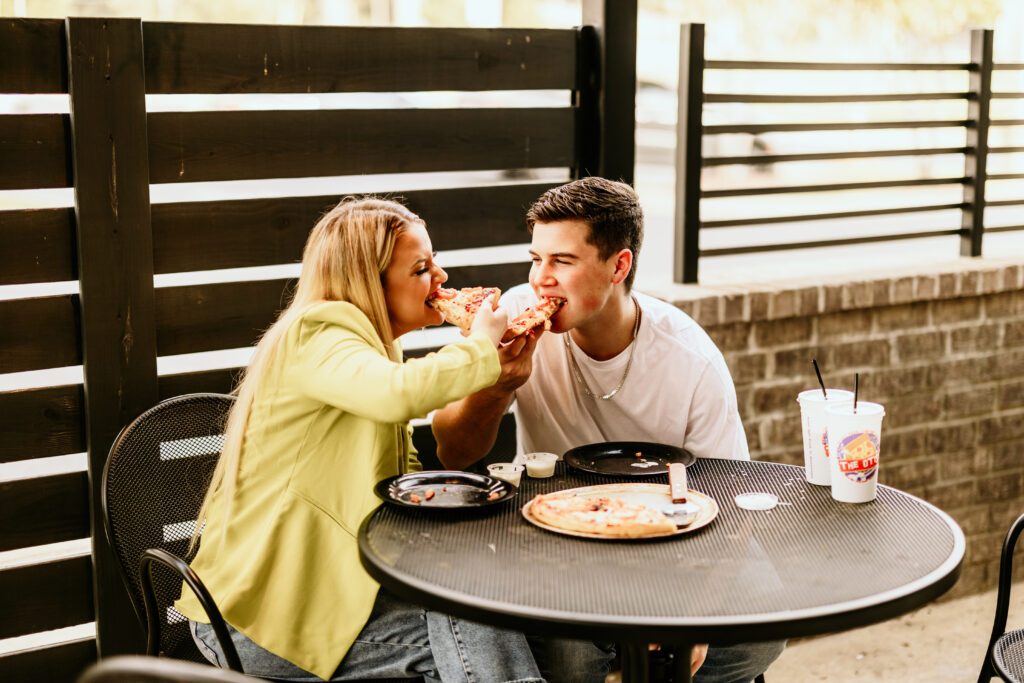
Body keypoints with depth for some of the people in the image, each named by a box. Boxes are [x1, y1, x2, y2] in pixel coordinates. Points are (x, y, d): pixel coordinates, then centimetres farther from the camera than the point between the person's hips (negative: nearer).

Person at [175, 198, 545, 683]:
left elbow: (407, 480, 10)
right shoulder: (317, 336, -15)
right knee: (471, 619, -19)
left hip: (325, 582, 8)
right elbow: (398, 395, -38)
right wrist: (481, 344, -19)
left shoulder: (373, 345, 15)